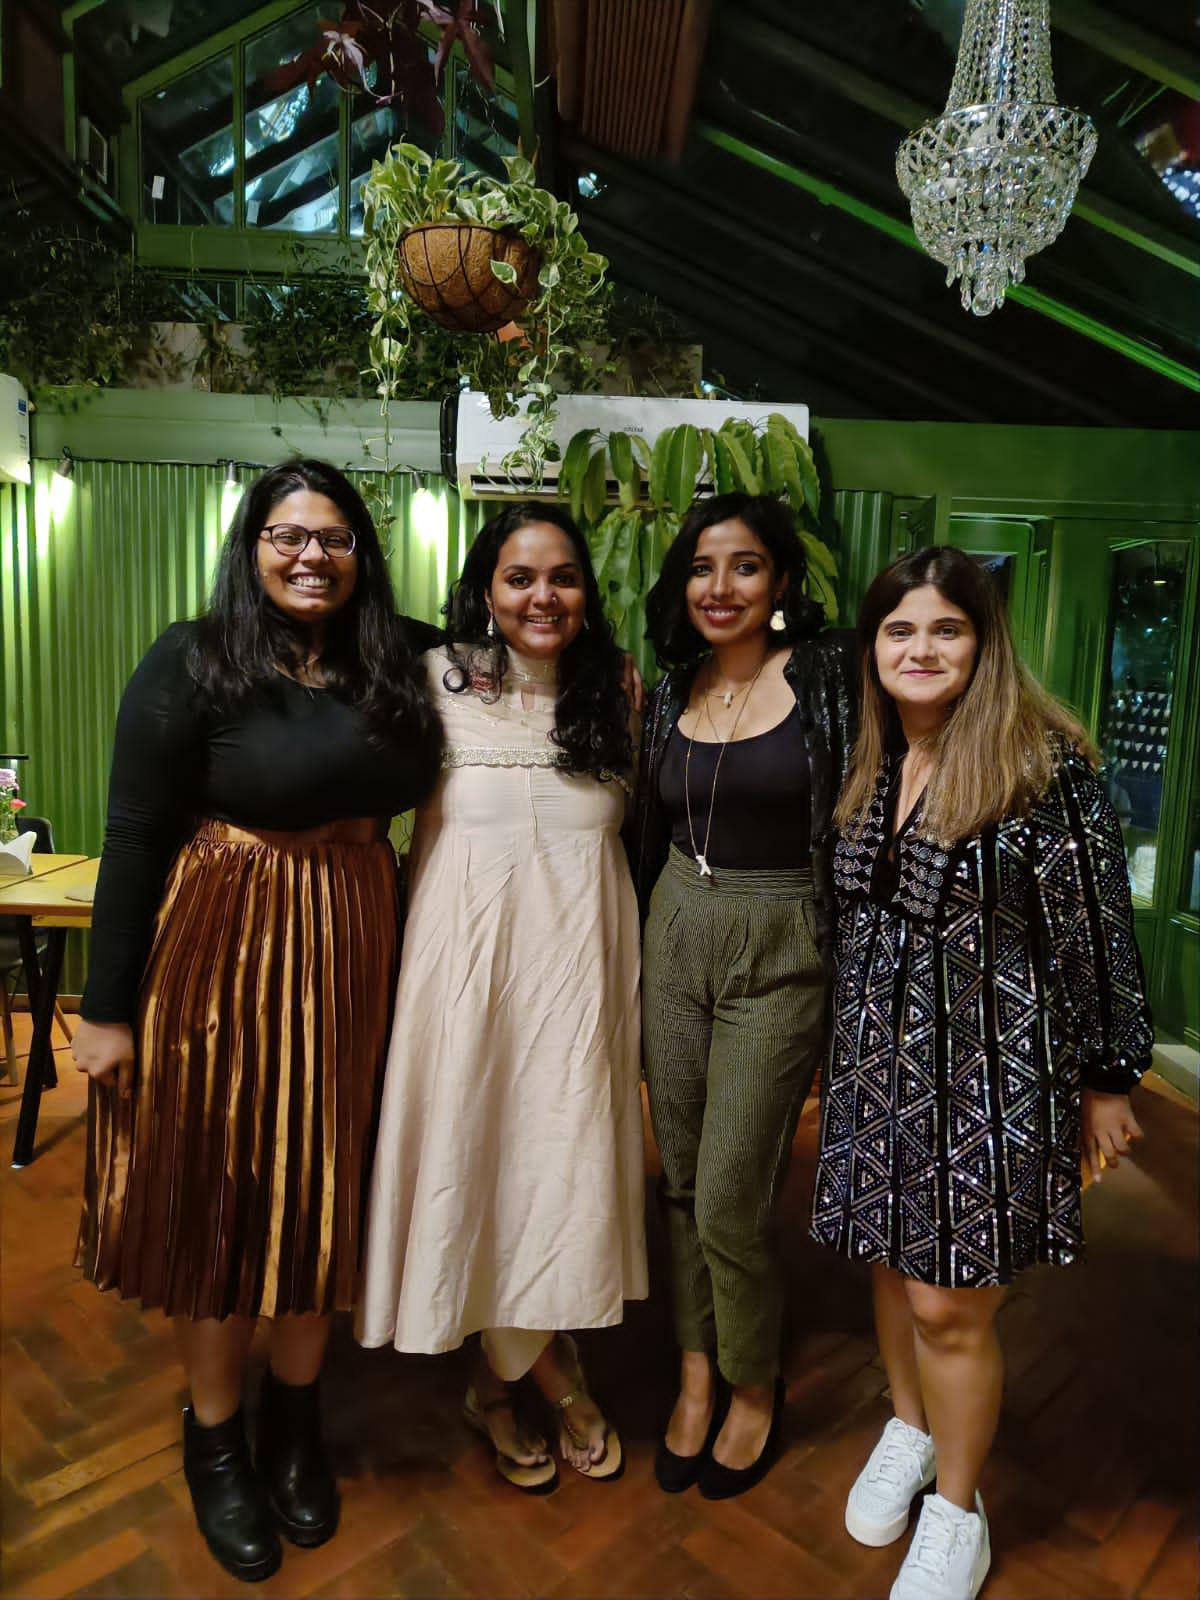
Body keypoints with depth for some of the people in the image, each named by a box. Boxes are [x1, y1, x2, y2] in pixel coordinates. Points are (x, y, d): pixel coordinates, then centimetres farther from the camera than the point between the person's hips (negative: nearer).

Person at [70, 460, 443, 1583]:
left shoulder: (395, 662, 4)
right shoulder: (192, 663, -8)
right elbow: (134, 838, -9)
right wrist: (108, 1008, -9)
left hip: (349, 956, 4)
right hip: (220, 954, -4)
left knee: (323, 1187, 15)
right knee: (217, 1193, 11)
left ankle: (295, 1418, 40)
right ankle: (214, 1437, 36)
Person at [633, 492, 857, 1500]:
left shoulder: (826, 674, -8)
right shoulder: (673, 690, 7)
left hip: (783, 952, -5)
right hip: (676, 935, 5)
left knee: (730, 1199, -1)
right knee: (681, 1179, 13)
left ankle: (756, 1389, 28)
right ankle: (698, 1371, 35)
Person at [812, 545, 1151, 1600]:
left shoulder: (1043, 761, -14)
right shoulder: (875, 766, 5)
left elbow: (1095, 928, -11)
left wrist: (1107, 1078, -6)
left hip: (993, 1068, -5)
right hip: (881, 1060, 6)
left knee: (950, 1304, 4)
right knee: (894, 1262, 19)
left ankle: (958, 1512, 30)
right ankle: (908, 1432, 46)